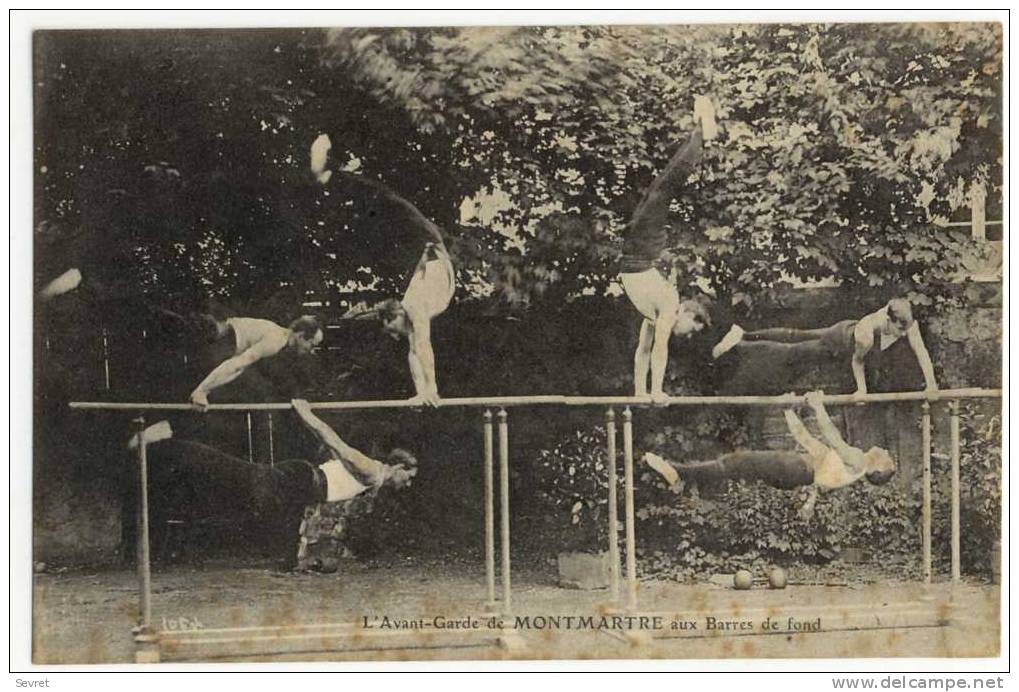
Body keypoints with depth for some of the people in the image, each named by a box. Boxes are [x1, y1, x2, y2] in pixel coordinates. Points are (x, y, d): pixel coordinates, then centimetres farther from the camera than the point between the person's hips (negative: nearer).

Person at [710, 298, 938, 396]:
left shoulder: (906, 321, -32)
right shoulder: (866, 333, -46)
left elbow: (921, 350, -21)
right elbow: (857, 360, -26)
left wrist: (931, 383, -22)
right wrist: (861, 389, -17)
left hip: (849, 328, 6)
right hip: (839, 342, -6)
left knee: (797, 336, 22)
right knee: (788, 352, 8)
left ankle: (742, 334, 40)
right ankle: (736, 343, 22)